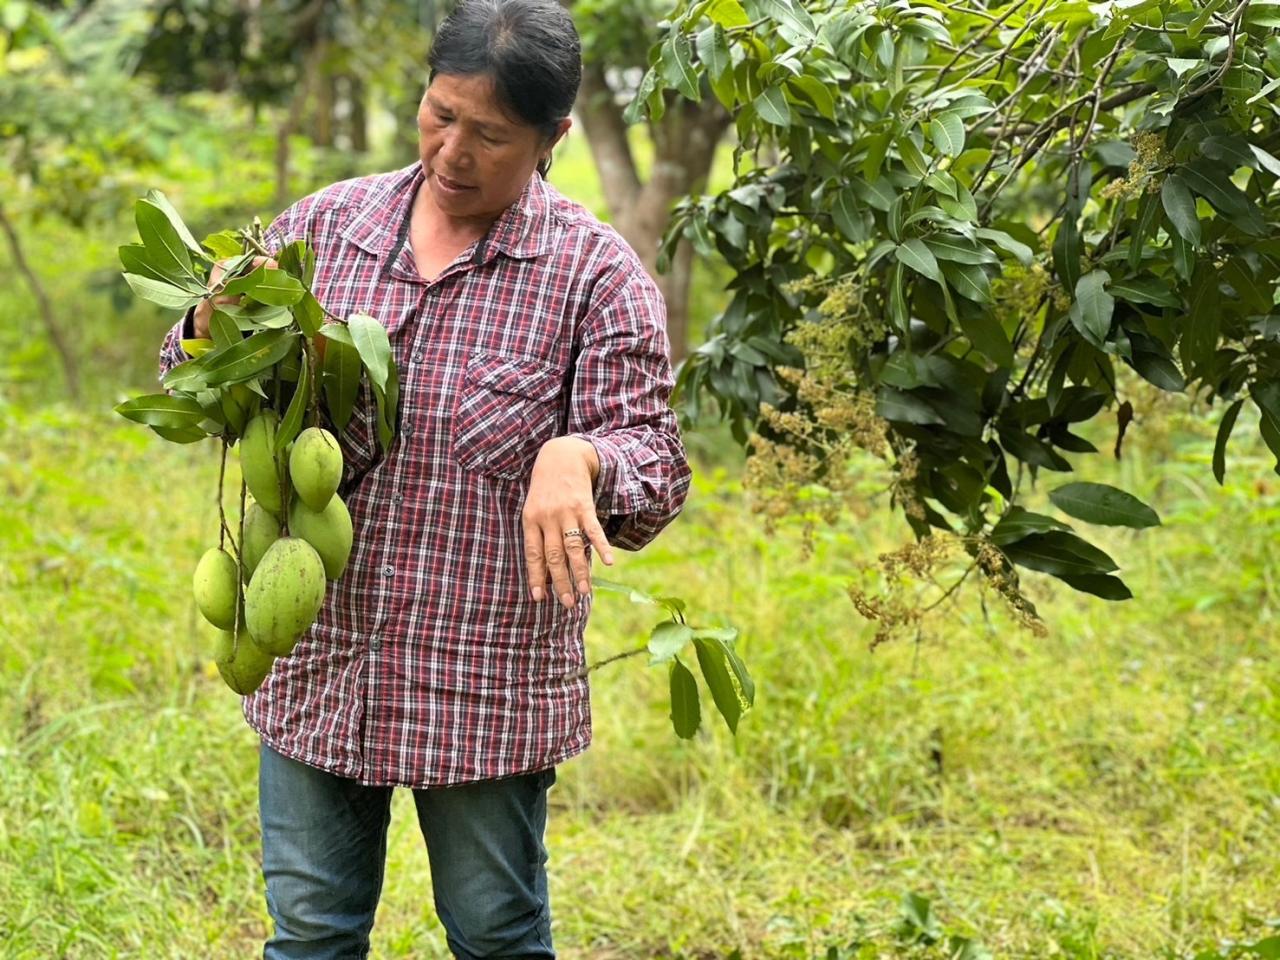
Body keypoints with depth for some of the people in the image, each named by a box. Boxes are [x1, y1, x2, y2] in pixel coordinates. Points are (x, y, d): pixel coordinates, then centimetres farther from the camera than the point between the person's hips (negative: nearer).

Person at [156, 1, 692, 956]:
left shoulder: (596, 272, -7)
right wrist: (211, 333, -13)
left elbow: (656, 469, -10)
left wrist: (578, 459, -32)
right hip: (318, 666, 3)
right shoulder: (323, 225, 3)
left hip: (489, 690, -3)